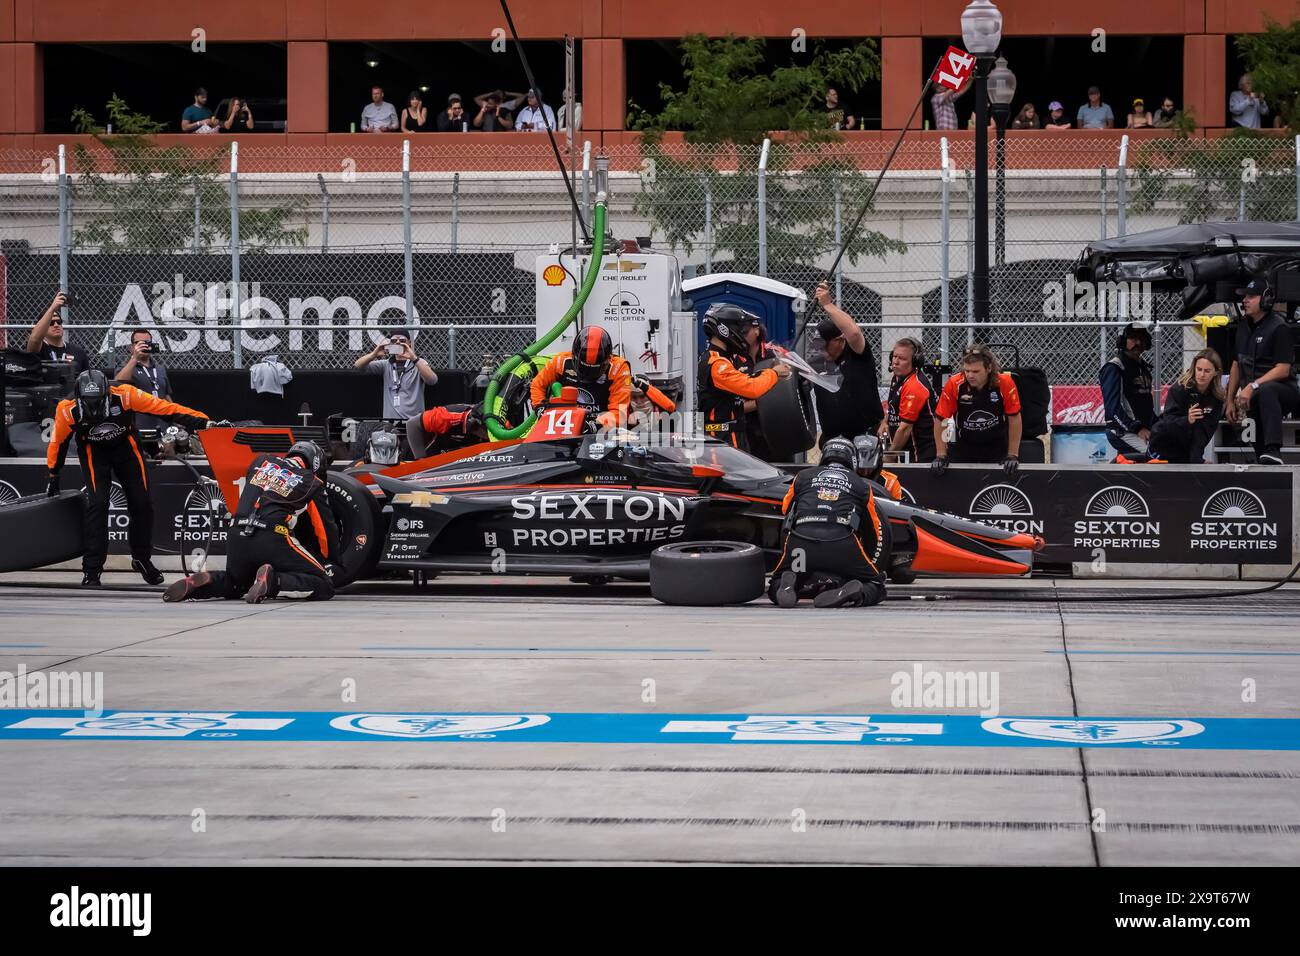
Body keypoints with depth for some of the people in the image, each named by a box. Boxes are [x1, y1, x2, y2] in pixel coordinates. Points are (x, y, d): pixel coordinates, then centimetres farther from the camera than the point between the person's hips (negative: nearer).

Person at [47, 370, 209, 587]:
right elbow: (57, 441, -9)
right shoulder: (68, 411, -29)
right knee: (97, 503, -17)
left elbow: (163, 407, -27)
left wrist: (200, 420, -31)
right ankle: (91, 569, -9)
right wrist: (53, 476, 2)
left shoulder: (125, 395, -33)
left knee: (141, 503, 1)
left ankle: (142, 559, 24)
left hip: (125, 445, 1)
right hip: (94, 452, -1)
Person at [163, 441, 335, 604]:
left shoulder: (262, 460, 20)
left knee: (235, 584, 33)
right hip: (273, 539, -5)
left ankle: (202, 582, -1)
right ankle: (273, 580, -25)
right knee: (324, 587, -2)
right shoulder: (312, 483, 9)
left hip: (238, 539, 5)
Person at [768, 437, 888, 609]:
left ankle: (788, 585, -17)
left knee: (775, 587, 21)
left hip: (800, 541, 1)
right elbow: (876, 532, 29)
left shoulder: (802, 477, 26)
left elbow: (786, 512, 37)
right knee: (876, 586, 14)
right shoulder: (861, 484, 24)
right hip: (843, 545, -1)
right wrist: (874, 566, 40)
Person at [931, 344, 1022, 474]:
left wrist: (1013, 456, -11)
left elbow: (1014, 419, -10)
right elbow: (939, 420, -10)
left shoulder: (1005, 383, -19)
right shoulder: (954, 385, -20)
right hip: (963, 447, 0)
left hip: (997, 447, 0)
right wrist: (941, 456, -10)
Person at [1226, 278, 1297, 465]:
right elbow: (1236, 366, 21)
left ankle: (1273, 450, -58)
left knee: (1266, 390, -41)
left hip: (1285, 392, -8)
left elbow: (1283, 370, -19)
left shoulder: (1279, 328, -10)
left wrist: (1252, 386, -26)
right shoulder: (1243, 327, 14)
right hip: (1252, 399, 8)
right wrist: (1230, 401, 16)